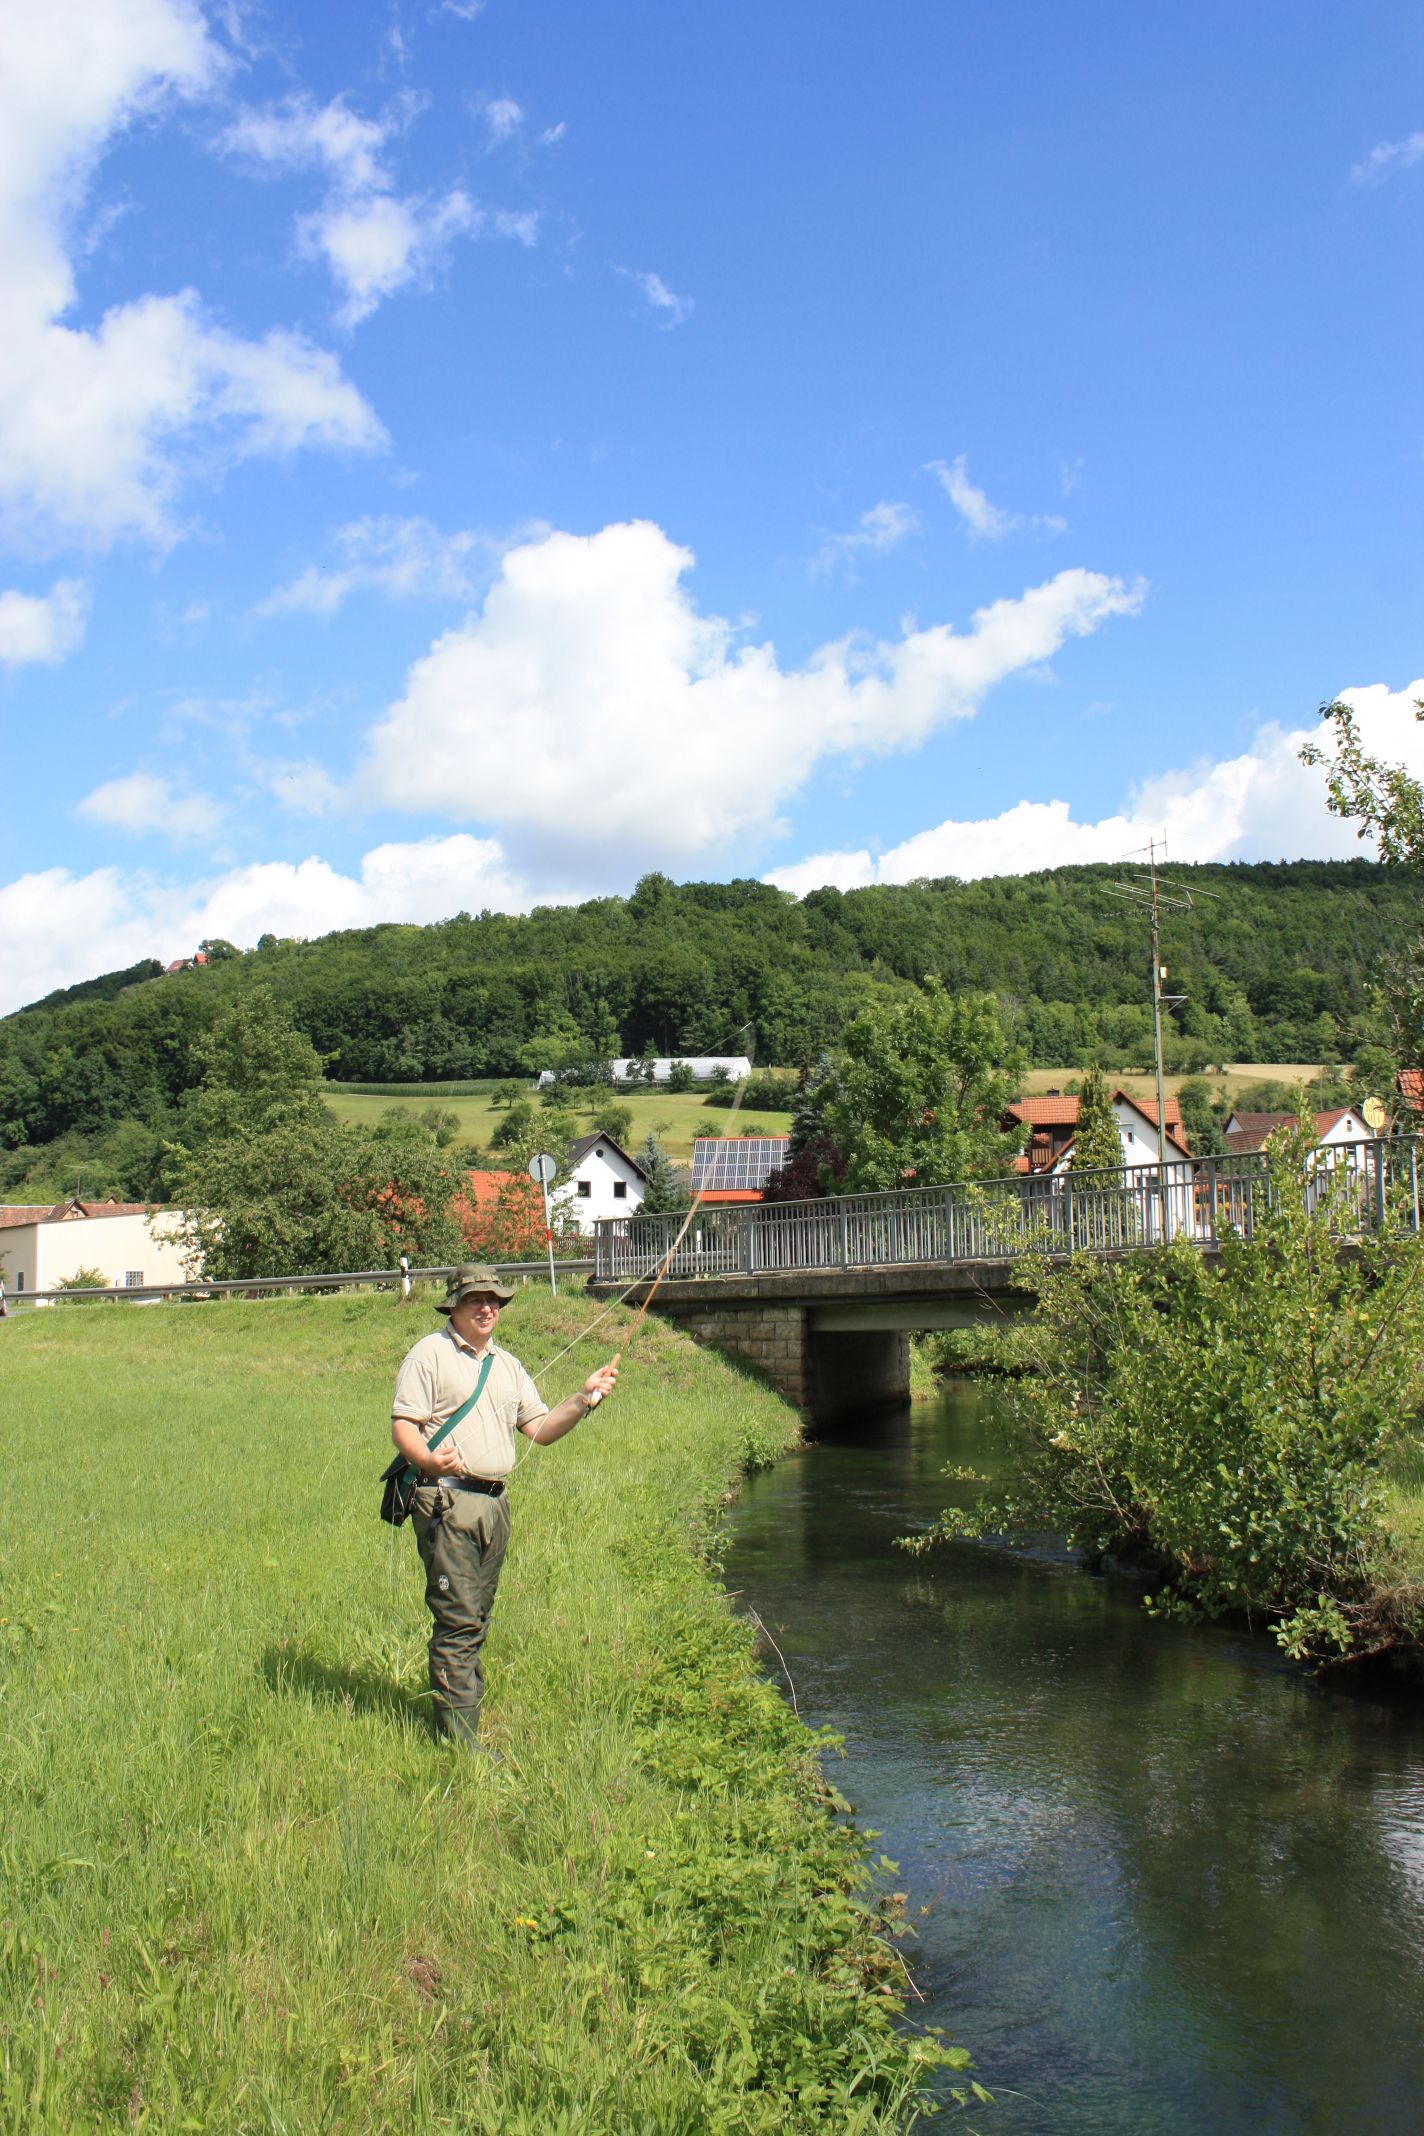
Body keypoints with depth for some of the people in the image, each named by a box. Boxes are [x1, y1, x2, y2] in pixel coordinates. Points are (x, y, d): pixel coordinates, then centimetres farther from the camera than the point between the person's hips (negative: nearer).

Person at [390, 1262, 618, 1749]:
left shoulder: (507, 1365, 20)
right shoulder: (430, 1353, -1)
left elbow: (541, 1430, 17)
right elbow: (402, 1426, -8)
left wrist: (583, 1399, 1)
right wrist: (430, 1460, -27)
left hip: (495, 1502, 7)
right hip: (447, 1499, -7)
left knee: (476, 1622, 11)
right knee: (457, 1620, -10)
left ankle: (464, 1725, 19)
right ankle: (458, 1742, -6)